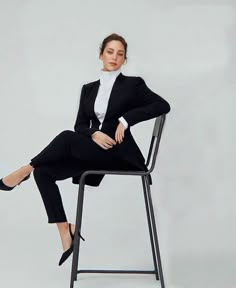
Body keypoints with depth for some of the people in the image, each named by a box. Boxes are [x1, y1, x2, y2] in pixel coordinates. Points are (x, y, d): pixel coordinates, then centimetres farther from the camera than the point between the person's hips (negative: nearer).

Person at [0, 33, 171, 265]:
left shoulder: (133, 84, 3)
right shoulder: (89, 89, 16)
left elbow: (163, 105, -9)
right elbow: (80, 125, 8)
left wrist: (126, 119, -15)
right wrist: (94, 133, -15)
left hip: (120, 154, -6)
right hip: (93, 153, 6)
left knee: (67, 137, -31)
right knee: (43, 172, -13)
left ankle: (25, 170, -12)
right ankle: (66, 233, -12)